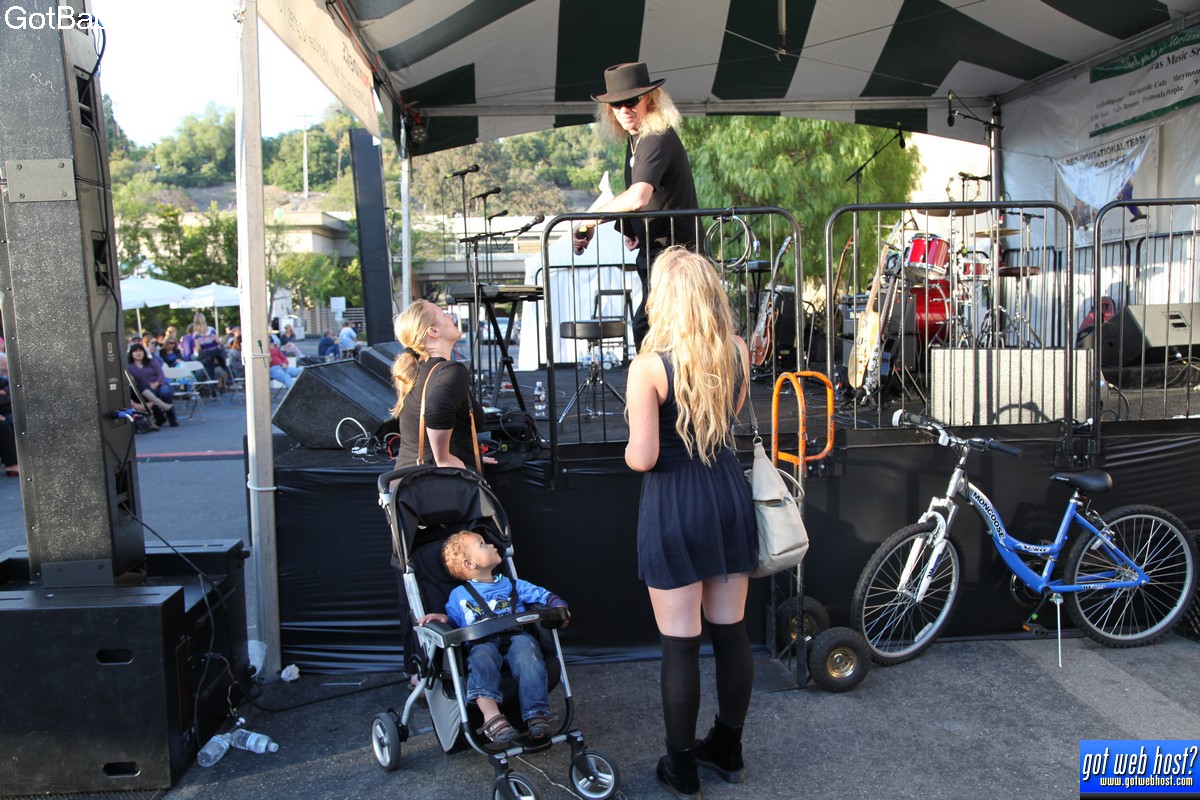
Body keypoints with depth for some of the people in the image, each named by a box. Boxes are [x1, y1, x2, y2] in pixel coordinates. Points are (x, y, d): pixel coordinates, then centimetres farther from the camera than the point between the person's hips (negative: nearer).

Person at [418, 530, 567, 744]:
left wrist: (559, 605, 4)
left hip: (517, 636, 1)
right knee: (482, 656, -36)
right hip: (482, 642, -1)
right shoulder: (459, 595, 25)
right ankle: (491, 716, -52)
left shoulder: (512, 585, 28)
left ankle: (536, 714, -40)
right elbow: (454, 624, 24)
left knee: (526, 647, -33)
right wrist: (442, 618, 2)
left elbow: (544, 595, 24)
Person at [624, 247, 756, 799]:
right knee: (730, 631, 17)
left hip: (674, 505, -5)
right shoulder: (738, 352, -2)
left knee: (680, 644, 7)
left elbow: (643, 457, -16)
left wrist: (629, 453, 4)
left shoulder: (648, 367, -18)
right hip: (729, 495, 6)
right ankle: (728, 750, 35)